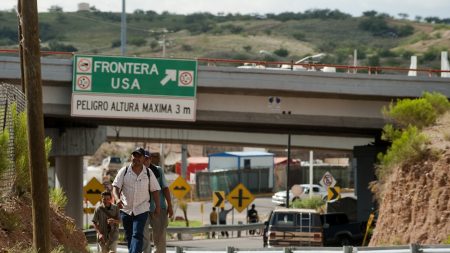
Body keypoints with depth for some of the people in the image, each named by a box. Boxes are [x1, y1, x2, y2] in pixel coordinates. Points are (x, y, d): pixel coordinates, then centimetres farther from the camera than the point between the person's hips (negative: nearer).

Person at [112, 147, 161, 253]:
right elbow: (115, 187, -3)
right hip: (126, 209, 2)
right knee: (129, 236, 10)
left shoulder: (148, 173, 3)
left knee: (137, 235, -15)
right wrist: (117, 199, -22)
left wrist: (157, 206, -1)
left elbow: (155, 190, 8)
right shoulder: (124, 171, 2)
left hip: (142, 210, -2)